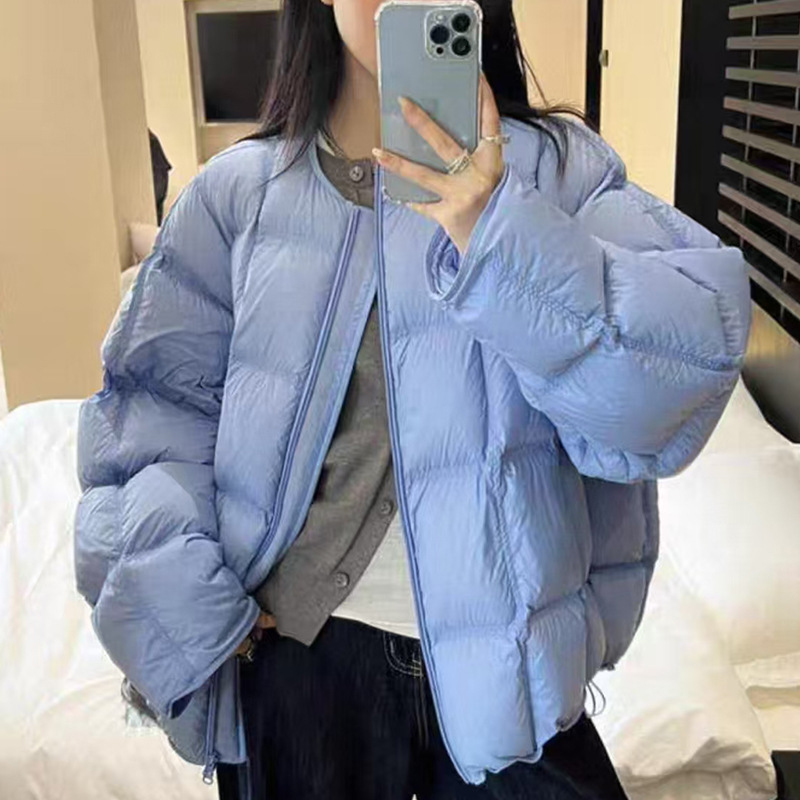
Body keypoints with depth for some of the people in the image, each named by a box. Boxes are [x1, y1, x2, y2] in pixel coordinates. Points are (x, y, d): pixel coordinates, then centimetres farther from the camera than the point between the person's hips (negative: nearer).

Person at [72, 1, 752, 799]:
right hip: (302, 657, 1)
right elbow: (153, 411, -3)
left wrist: (508, 241, -30)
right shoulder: (239, 190, -3)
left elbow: (698, 352, -17)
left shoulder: (558, 167, -4)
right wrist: (193, 613, -12)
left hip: (510, 661, 0)